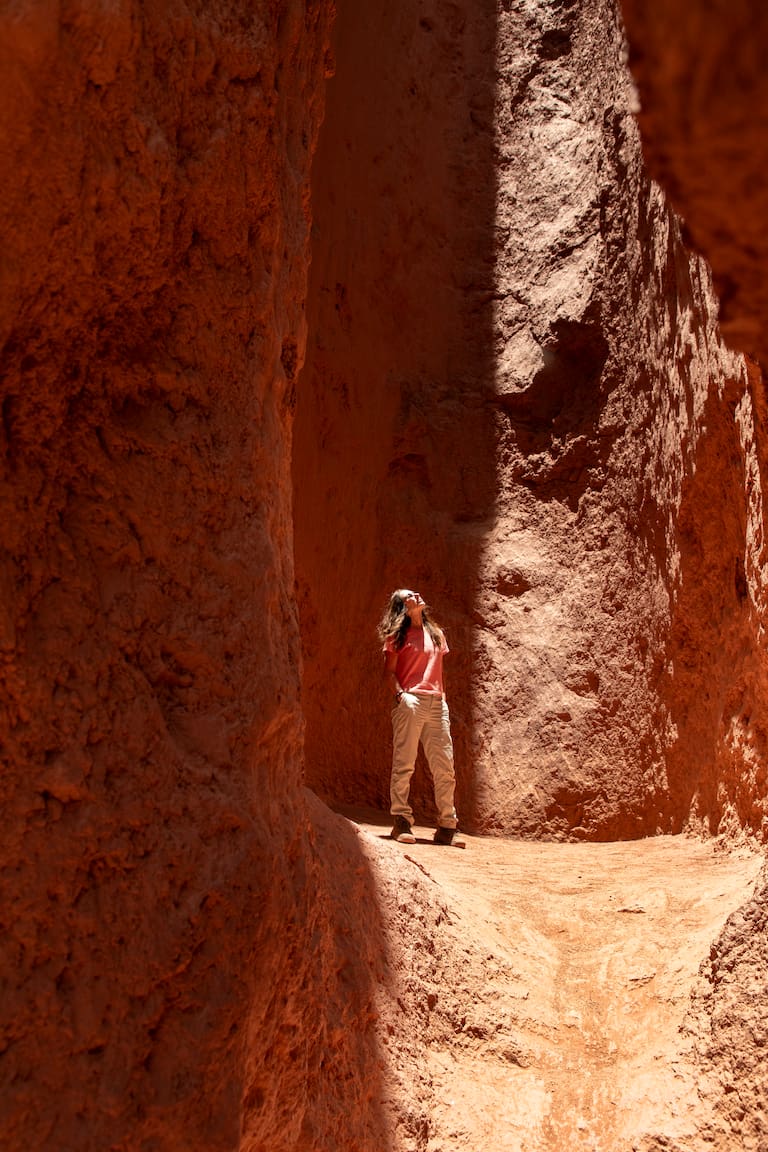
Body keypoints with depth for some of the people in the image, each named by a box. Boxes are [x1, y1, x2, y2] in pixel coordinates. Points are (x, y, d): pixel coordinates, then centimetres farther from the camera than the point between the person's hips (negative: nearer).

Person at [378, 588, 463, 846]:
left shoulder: (436, 634, 21)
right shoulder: (397, 636, 6)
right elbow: (389, 671, 0)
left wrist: (441, 695, 12)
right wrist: (399, 694, -15)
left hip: (437, 703, 5)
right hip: (410, 701, -5)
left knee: (445, 767, 1)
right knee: (404, 764, -8)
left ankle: (447, 826, 6)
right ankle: (402, 822, -3)